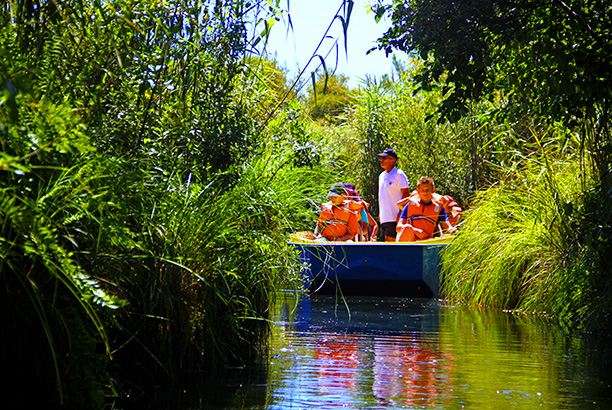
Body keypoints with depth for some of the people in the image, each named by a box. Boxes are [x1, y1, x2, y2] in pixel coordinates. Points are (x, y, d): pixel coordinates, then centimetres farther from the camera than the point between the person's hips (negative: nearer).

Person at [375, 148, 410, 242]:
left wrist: (400, 214, -18)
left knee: (390, 240, -13)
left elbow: (406, 195, -11)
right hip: (384, 218, 8)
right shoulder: (382, 176, 19)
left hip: (394, 218, -8)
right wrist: (380, 213, 20)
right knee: (386, 240, 7)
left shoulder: (399, 175, -7)